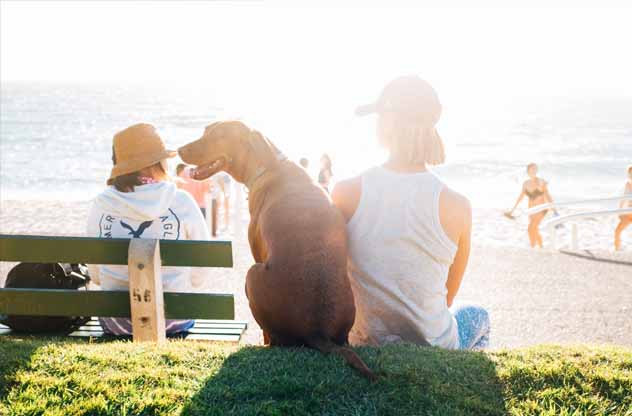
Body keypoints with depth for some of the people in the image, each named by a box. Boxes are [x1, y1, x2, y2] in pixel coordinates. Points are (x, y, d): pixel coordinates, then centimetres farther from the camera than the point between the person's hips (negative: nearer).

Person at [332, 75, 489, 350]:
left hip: (363, 346, 2)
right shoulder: (456, 206, -16)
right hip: (433, 347, -1)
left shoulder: (346, 193, -15)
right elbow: (448, 297, -1)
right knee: (477, 316, 36)